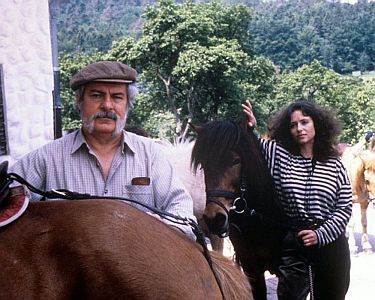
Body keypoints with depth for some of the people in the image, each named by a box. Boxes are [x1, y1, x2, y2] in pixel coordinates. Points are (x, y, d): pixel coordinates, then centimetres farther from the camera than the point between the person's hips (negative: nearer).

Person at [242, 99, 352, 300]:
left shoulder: (334, 165, 1)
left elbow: (344, 208, 0)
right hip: (291, 244, -1)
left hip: (329, 242, 1)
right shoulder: (278, 155, 1)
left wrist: (320, 234, -12)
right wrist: (248, 128, -33)